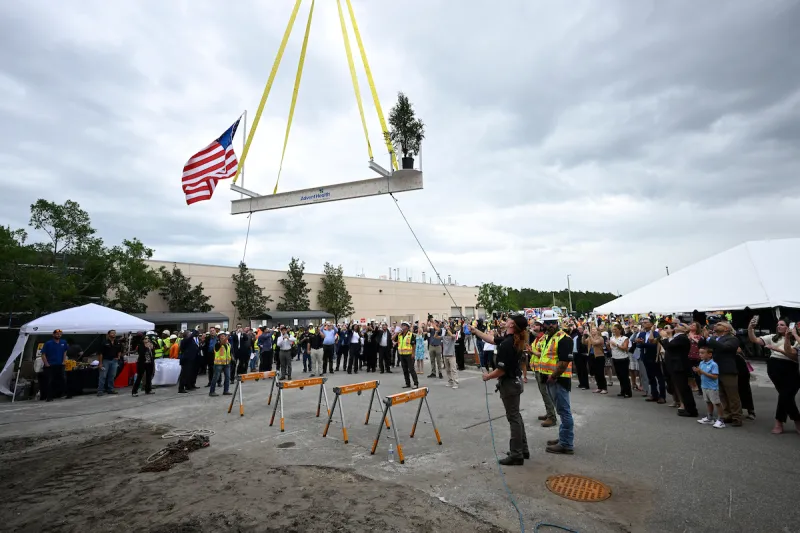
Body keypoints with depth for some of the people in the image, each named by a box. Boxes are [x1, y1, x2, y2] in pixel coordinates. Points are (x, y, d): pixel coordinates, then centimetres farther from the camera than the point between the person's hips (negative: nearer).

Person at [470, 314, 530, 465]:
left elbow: (501, 370, -26)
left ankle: (516, 454, 11)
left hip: (509, 383, -10)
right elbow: (491, 339, 16)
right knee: (516, 416, 19)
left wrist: (488, 376, -8)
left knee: (513, 418, 0)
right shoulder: (513, 340, 3)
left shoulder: (507, 344, -27)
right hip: (515, 381, 10)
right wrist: (475, 331, 19)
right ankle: (523, 449, 30)